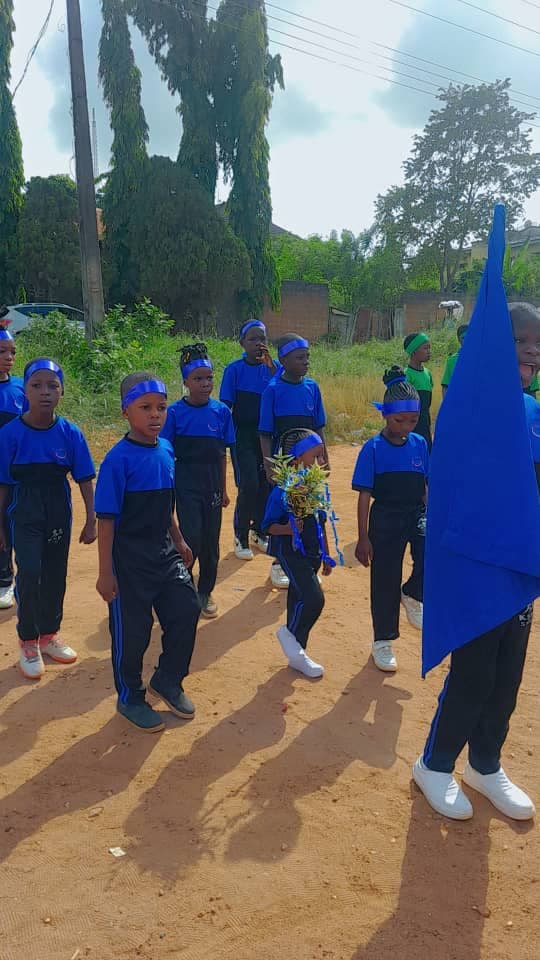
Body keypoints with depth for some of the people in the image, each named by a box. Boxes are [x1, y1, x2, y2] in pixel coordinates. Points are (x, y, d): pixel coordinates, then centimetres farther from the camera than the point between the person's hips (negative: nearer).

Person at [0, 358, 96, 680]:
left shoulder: (71, 433, -8)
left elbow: (85, 480, -3)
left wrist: (91, 520, -4)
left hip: (60, 513, 2)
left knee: (55, 576, 13)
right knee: (29, 575, -10)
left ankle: (50, 635, 33)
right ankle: (29, 643, 10)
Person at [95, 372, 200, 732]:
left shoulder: (167, 450, 3)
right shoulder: (118, 459, -17)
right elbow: (106, 519, -16)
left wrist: (179, 541, 20)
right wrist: (106, 572, -15)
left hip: (165, 554, 6)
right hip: (129, 562, -6)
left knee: (187, 610, 7)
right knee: (132, 631, 7)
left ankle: (168, 681, 31)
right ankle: (130, 698, 30)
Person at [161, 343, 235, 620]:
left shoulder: (221, 411, 1)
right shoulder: (175, 412, -7)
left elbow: (222, 454, 7)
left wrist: (223, 489, 9)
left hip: (212, 486, 3)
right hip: (186, 485, -3)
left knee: (211, 542, 9)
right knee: (192, 539, -8)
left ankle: (205, 592, 27)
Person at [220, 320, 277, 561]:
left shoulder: (271, 367, 4)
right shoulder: (234, 369, -4)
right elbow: (226, 405, -3)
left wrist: (271, 365, -21)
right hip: (243, 434, -3)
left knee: (267, 484, 7)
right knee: (249, 485, -9)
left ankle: (259, 532, 27)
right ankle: (241, 537, 9)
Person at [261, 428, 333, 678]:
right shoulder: (283, 490, -18)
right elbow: (268, 526, -14)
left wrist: (326, 556, 18)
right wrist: (287, 529, -32)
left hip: (312, 553, 7)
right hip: (291, 551, -7)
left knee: (299, 600, 16)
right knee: (314, 598, -17)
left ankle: (296, 653, 31)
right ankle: (291, 634, 12)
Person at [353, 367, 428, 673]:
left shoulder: (420, 444, 1)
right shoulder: (373, 448, -10)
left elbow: (426, 486, 11)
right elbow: (364, 495, -8)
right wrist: (363, 538, -9)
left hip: (417, 514, 3)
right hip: (385, 519, -3)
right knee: (385, 581, 6)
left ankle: (413, 595, 6)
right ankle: (383, 641, 26)